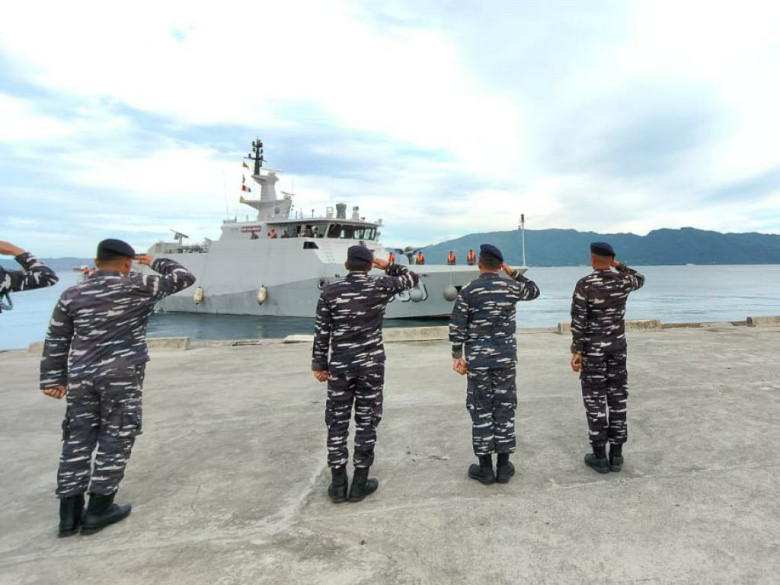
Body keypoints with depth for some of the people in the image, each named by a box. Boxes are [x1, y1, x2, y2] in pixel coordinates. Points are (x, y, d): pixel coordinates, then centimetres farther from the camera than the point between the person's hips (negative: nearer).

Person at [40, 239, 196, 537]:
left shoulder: (72, 295, 6)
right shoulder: (139, 287, -8)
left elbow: (55, 342, 10)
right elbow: (185, 277, -1)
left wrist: (52, 379, 18)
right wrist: (156, 262, 14)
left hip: (81, 378, 5)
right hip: (122, 377, -5)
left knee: (77, 442, 12)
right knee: (115, 441, 6)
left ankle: (69, 513, 19)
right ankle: (98, 510, 13)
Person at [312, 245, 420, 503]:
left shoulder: (330, 292, -4)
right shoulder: (380, 287, -5)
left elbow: (321, 332, -2)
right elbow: (412, 278, 11)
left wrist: (319, 364, 6)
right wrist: (387, 266, 15)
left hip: (340, 366, 1)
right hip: (371, 365, 0)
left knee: (337, 424, 10)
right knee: (366, 422, 8)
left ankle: (338, 484, 17)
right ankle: (360, 483, 16)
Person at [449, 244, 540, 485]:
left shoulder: (468, 291, -7)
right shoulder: (511, 286, 0)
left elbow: (457, 327, -9)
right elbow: (534, 291, 21)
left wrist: (458, 356, 1)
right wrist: (513, 272, 18)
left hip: (478, 359, -2)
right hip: (506, 357, 2)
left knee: (481, 411, 6)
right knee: (505, 409, 10)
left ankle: (485, 468, 14)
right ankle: (503, 466, 18)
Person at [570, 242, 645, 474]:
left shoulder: (584, 285, -17)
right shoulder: (622, 280, -3)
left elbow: (578, 322, -18)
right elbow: (639, 280, 24)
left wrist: (576, 352, -13)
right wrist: (618, 264, 21)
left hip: (593, 348, -4)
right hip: (617, 346, 4)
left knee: (595, 400, 3)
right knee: (617, 398, 10)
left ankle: (600, 457, 9)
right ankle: (616, 455, 15)